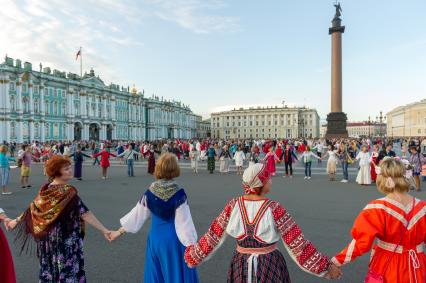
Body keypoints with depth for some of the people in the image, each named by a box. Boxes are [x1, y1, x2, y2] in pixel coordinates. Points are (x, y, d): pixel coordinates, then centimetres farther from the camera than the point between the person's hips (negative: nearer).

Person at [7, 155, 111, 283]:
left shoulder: (46, 189, 0)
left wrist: (16, 220, 30)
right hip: (65, 240, -7)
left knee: (50, 268, 21)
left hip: (48, 238, 7)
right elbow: (85, 214, -24)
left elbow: (33, 208, 11)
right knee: (68, 271, 5)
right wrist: (104, 230, -23)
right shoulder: (68, 191, -21)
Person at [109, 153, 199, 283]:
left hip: (155, 239, 4)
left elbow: (137, 215, 3)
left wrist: (120, 231, 17)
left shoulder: (150, 192, -6)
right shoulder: (178, 194, -18)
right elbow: (184, 222, -15)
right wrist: (191, 245, -6)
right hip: (173, 240, -4)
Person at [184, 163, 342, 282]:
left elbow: (213, 237, -4)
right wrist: (326, 266, -4)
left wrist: (193, 255, 11)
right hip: (270, 267, -2)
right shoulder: (274, 209, -20)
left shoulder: (233, 206, -12)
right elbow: (297, 243, -16)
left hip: (240, 267, 2)